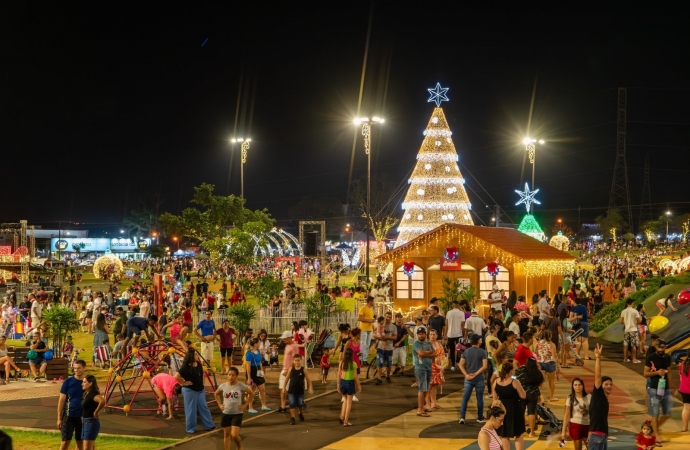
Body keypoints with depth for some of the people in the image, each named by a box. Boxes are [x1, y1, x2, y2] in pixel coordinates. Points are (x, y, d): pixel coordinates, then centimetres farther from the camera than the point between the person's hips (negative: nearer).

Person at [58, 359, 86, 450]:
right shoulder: (68, 382, -4)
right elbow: (61, 400, -3)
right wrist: (59, 418, -6)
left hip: (82, 417, 3)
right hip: (69, 415, -2)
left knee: (80, 442, 9)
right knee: (65, 442, -4)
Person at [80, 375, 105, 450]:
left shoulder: (92, 393, -18)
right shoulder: (87, 394, 11)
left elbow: (102, 401, -37)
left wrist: (96, 412, -24)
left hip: (91, 423, -10)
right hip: (85, 422, 10)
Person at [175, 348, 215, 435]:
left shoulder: (198, 364, 3)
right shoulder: (186, 367, -20)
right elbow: (177, 376, -28)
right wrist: (184, 383, -19)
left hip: (200, 390, 7)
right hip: (190, 390, -7)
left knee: (204, 407, 12)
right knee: (191, 410, 2)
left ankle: (209, 425, 19)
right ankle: (191, 428, 13)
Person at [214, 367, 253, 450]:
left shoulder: (241, 386, -12)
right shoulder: (223, 386, -3)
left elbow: (251, 393, 0)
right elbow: (216, 394, 16)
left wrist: (245, 404, -5)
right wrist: (220, 404, 6)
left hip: (237, 414, -3)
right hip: (226, 413, 3)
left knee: (234, 435, -10)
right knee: (226, 435, 9)